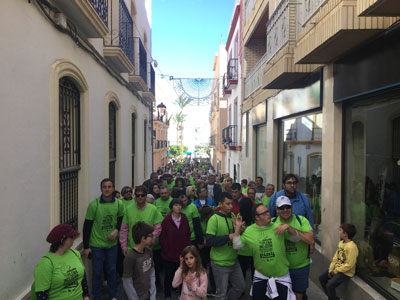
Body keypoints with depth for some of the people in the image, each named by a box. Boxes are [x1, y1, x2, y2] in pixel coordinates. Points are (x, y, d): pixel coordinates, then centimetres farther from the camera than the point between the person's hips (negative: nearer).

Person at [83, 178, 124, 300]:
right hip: (97, 244, -2)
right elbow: (87, 226, -8)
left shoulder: (119, 204, -6)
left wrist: (116, 230, -11)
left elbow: (121, 219, 9)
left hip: (112, 243, 2)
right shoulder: (94, 204, -14)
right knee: (97, 272, 8)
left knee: (112, 271, 14)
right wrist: (86, 247, -5)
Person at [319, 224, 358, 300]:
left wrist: (336, 271, -15)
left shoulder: (352, 247, -26)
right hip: (336, 268, 9)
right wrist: (331, 269, -2)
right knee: (322, 278, 8)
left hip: (346, 272, -9)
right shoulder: (341, 242, 3)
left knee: (330, 285, -20)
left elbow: (349, 265, -24)